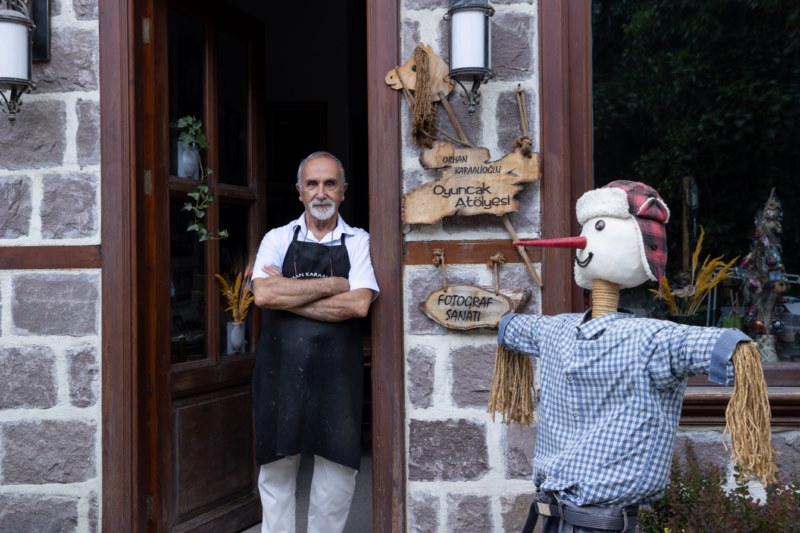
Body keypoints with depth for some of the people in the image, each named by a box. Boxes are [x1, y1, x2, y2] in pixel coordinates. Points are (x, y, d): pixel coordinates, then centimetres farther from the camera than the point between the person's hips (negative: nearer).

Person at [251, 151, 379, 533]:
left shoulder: (359, 242, 5)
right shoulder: (278, 239, 7)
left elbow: (358, 304, -11)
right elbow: (263, 295, -10)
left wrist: (288, 295, -10)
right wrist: (332, 285, -9)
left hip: (336, 371, 0)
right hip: (281, 368, 1)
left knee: (337, 464, 6)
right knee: (277, 465, 8)